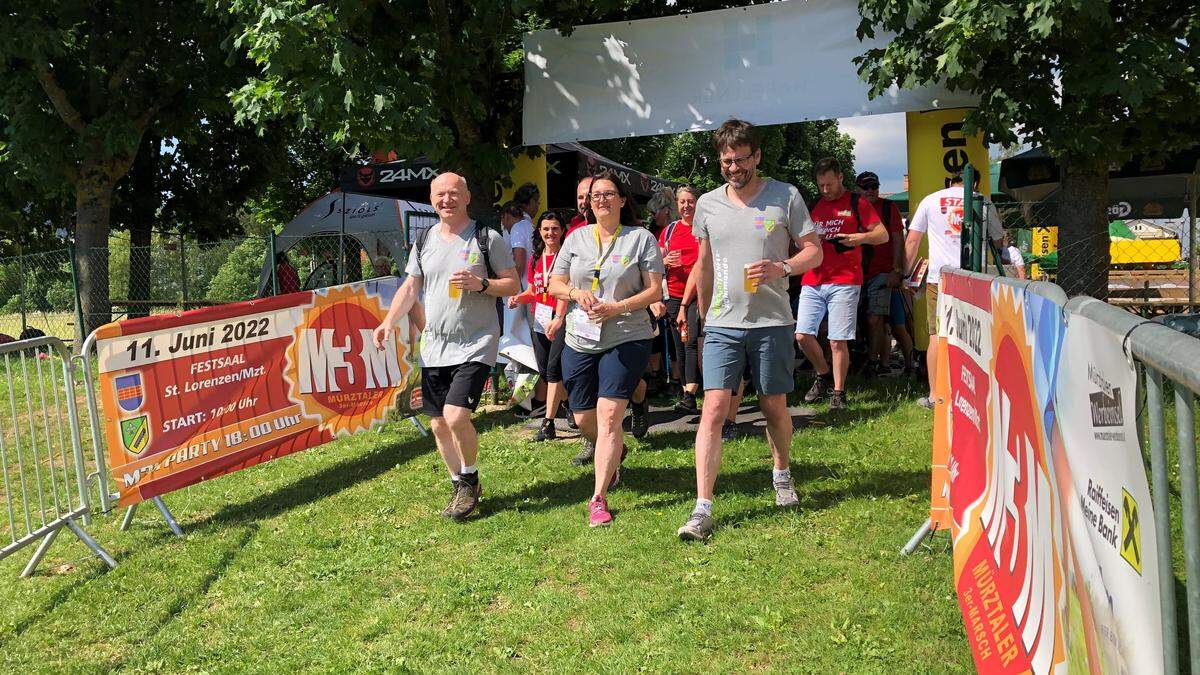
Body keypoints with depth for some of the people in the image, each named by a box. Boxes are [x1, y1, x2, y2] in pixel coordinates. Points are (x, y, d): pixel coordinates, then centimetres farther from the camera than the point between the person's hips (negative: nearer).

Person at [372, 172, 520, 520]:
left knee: (456, 416, -19)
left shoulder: (487, 238, -4)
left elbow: (513, 285, -2)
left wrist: (481, 284, -19)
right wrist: (388, 321, -2)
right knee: (438, 424, 9)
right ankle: (461, 487, 29)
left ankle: (469, 478, 8)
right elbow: (410, 287, 13)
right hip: (434, 347, 6)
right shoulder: (424, 242, 10)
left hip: (475, 345, -5)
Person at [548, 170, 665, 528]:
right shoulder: (576, 239, 10)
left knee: (609, 415, -14)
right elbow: (554, 285, 13)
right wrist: (575, 292, -9)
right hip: (580, 340, 5)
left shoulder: (641, 238, 0)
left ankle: (599, 498, -8)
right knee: (583, 418, 10)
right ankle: (615, 453, 43)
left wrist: (617, 307, -18)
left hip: (626, 339, -4)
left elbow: (655, 290, -4)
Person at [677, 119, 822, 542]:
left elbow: (814, 252, 2)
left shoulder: (786, 197, 0)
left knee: (774, 406, 11)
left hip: (771, 321, -1)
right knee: (713, 410, -8)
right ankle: (702, 510, -7)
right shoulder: (708, 204, 8)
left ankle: (782, 475, 40)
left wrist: (782, 268, -18)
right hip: (723, 324, 1)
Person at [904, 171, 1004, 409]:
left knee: (937, 335, 3)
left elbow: (912, 240, 8)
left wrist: (906, 273, 14)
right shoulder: (982, 203, 9)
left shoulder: (931, 200, 9)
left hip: (939, 277, 0)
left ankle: (934, 396, 6)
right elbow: (998, 242, 17)